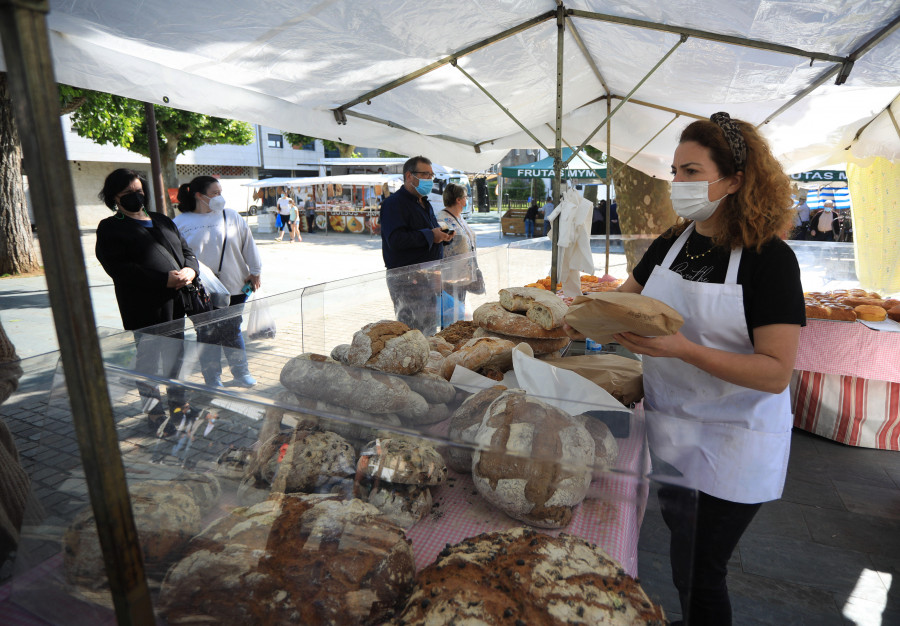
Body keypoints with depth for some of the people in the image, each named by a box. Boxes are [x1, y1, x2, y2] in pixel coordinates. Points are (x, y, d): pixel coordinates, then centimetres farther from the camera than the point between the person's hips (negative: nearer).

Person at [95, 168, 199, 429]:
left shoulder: (162, 220, 19)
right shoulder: (110, 228, -2)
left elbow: (187, 250, 15)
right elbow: (119, 268, -15)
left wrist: (190, 270, -9)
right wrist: (164, 280, -22)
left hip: (176, 302, 6)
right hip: (144, 307, -6)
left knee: (176, 353, 17)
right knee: (149, 359, 2)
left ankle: (178, 402, 34)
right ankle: (154, 411, 18)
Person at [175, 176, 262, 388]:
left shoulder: (232, 217, 6)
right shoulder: (180, 223, 0)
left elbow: (248, 245, 9)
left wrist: (254, 272, 8)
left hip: (234, 288, 1)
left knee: (232, 332, 13)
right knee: (207, 337, 6)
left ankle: (242, 374, 29)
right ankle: (213, 382, 21)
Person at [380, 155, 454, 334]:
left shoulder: (425, 204, 21)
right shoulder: (394, 203, -10)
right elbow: (396, 239, -24)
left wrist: (442, 235, 8)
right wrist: (430, 235, -19)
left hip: (428, 277, 9)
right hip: (407, 280, -9)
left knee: (429, 330, 14)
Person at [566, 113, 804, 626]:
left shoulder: (770, 259, -17)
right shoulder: (671, 244, 1)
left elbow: (776, 372, -22)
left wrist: (683, 349, -33)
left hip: (731, 444, -5)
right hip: (669, 429, 6)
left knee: (702, 574, 9)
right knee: (681, 555, 23)